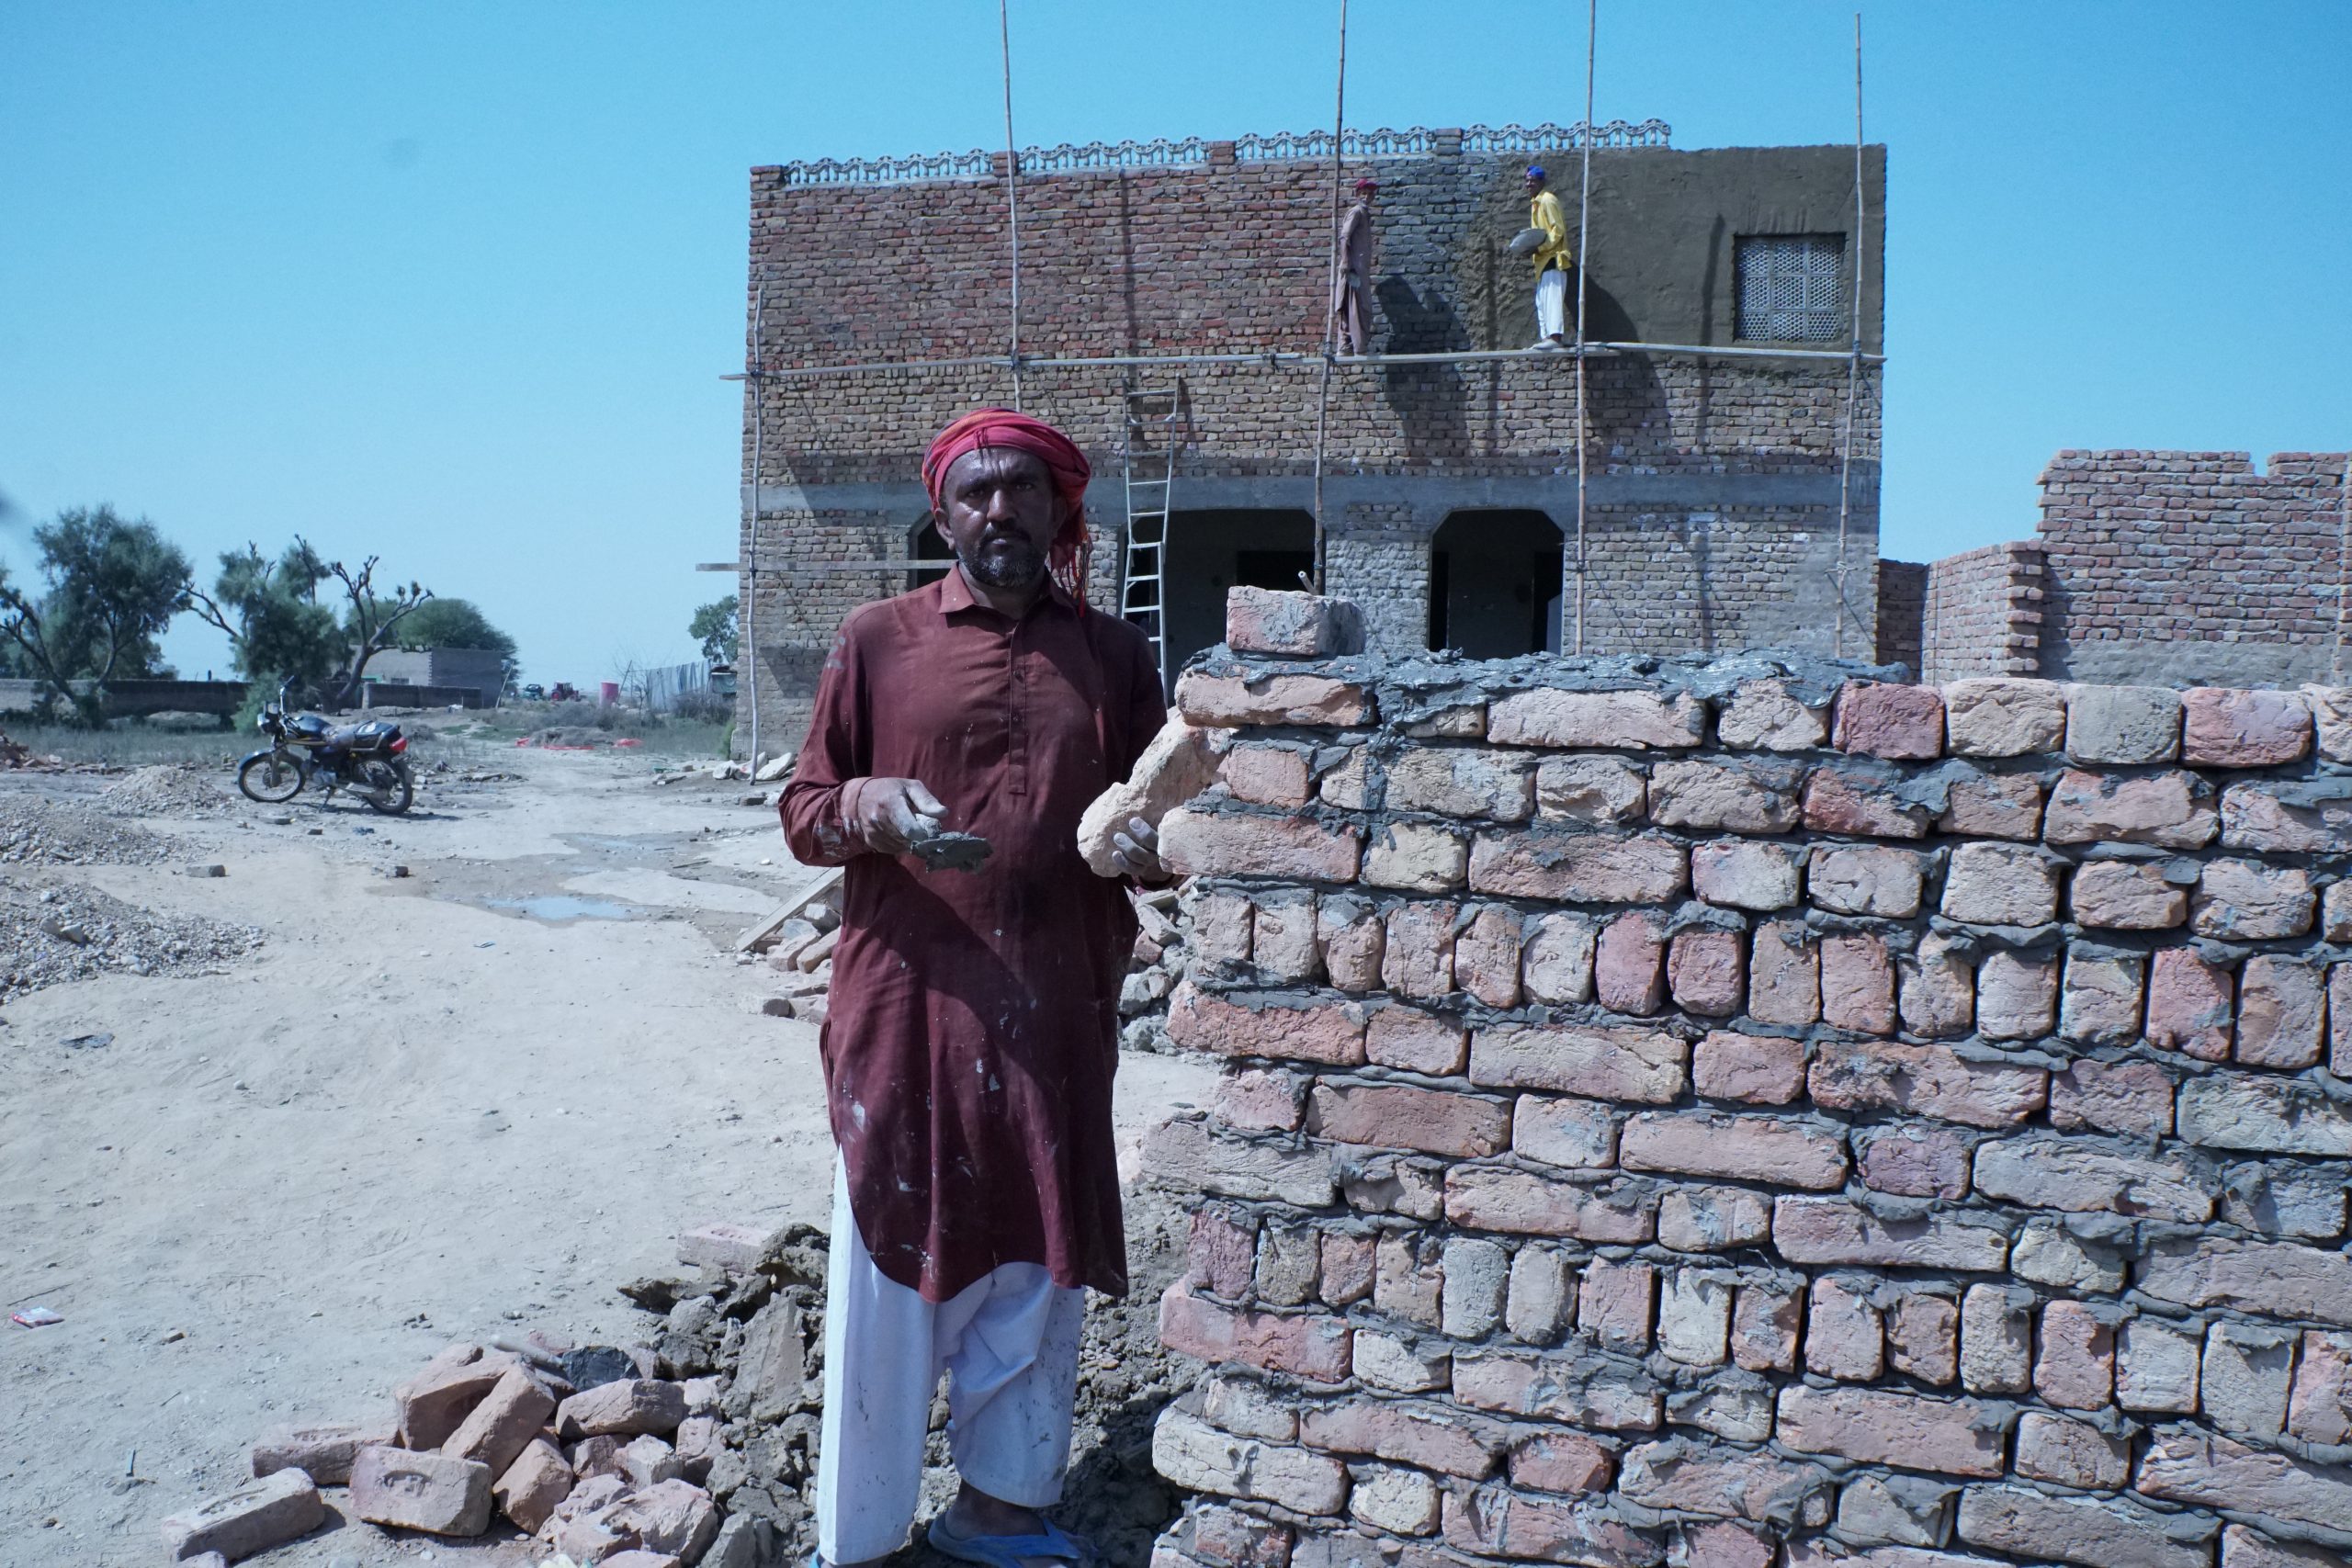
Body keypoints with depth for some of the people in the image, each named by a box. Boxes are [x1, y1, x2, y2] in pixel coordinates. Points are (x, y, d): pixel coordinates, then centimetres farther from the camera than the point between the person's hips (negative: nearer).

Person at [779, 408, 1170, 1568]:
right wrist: (871, 805, -16)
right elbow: (802, 812, 6)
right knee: (892, 1269, 3)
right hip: (906, 1006, -2)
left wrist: (1148, 846, -8)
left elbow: (1158, 819, 15)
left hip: (1056, 1019, 3)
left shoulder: (1113, 655, 10)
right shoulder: (877, 642, 4)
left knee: (1036, 1271, 12)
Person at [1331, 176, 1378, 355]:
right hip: (1355, 267, -10)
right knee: (1359, 308, -11)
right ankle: (1361, 350, -12)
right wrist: (1346, 264, -23)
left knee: (1349, 310, 8)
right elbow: (1344, 237, -17)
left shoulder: (1364, 213, 23)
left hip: (1361, 269, 10)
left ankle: (1345, 349, 9)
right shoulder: (1356, 211, -6)